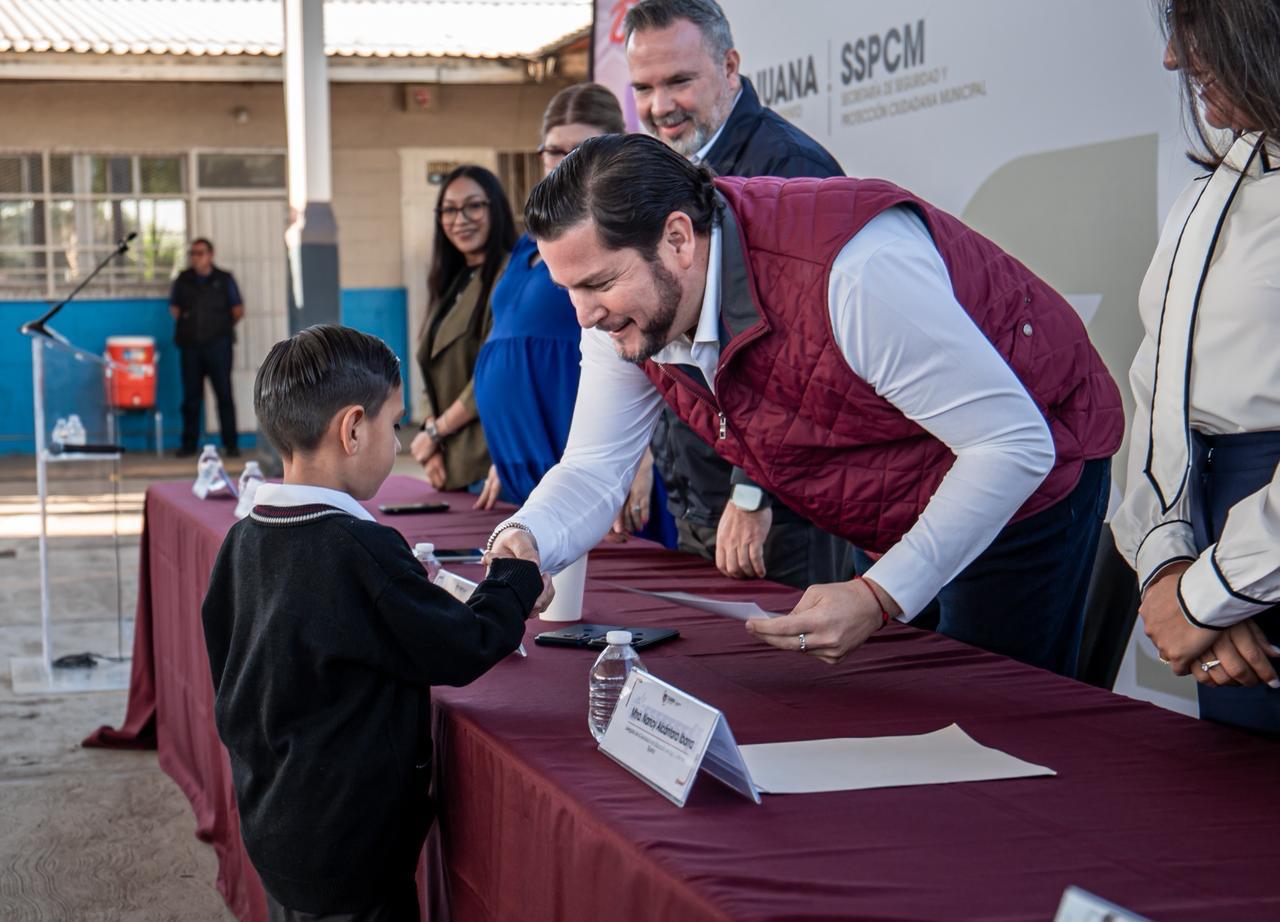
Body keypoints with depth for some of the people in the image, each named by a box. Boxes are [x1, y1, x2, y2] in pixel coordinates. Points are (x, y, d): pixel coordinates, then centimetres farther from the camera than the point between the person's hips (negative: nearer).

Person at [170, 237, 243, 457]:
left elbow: (238, 310, 10)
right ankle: (189, 443, 10)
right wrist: (186, 326, 11)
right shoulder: (183, 280, 10)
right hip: (190, 346, 2)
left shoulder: (224, 279, 5)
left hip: (218, 345, -2)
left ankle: (231, 444, -2)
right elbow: (174, 307, 20)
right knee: (191, 396, 4)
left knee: (224, 394, -4)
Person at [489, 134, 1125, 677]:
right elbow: (593, 469, -8)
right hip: (893, 515, 7)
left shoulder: (855, 266, -40)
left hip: (1028, 476, -7)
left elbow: (1015, 445, -35)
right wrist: (524, 540, -31)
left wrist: (879, 598, -41)